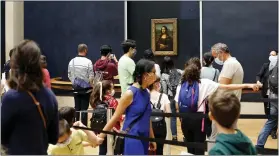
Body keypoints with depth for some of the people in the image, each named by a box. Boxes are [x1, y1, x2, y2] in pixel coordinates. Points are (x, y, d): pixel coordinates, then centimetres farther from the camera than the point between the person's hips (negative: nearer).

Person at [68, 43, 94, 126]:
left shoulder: (72, 61, 0)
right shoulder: (88, 62, -15)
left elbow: (69, 75, 6)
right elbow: (91, 76, -13)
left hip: (75, 87, 5)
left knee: (76, 107, 14)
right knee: (84, 108, 2)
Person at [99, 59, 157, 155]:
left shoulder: (146, 94, 8)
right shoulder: (130, 93, -14)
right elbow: (115, 117, -9)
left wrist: (152, 139, 21)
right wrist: (101, 136, -8)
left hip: (143, 139, 8)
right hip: (131, 139, -8)